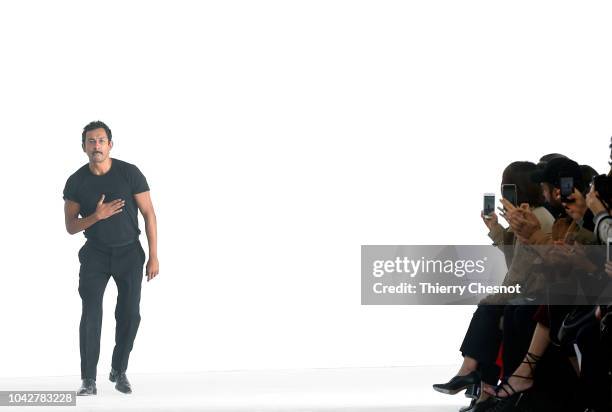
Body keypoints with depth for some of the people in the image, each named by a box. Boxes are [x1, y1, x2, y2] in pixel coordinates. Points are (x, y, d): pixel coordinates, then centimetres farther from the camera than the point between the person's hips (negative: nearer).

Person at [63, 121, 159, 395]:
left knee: (129, 315, 0)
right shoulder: (76, 182, -7)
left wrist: (153, 256, -10)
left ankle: (119, 372, 22)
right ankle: (88, 380, -12)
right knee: (91, 314, -13)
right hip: (96, 254, 0)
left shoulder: (130, 173, -11)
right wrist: (96, 216, -25)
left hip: (129, 253, 0)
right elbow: (71, 226, -4)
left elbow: (149, 214, -6)